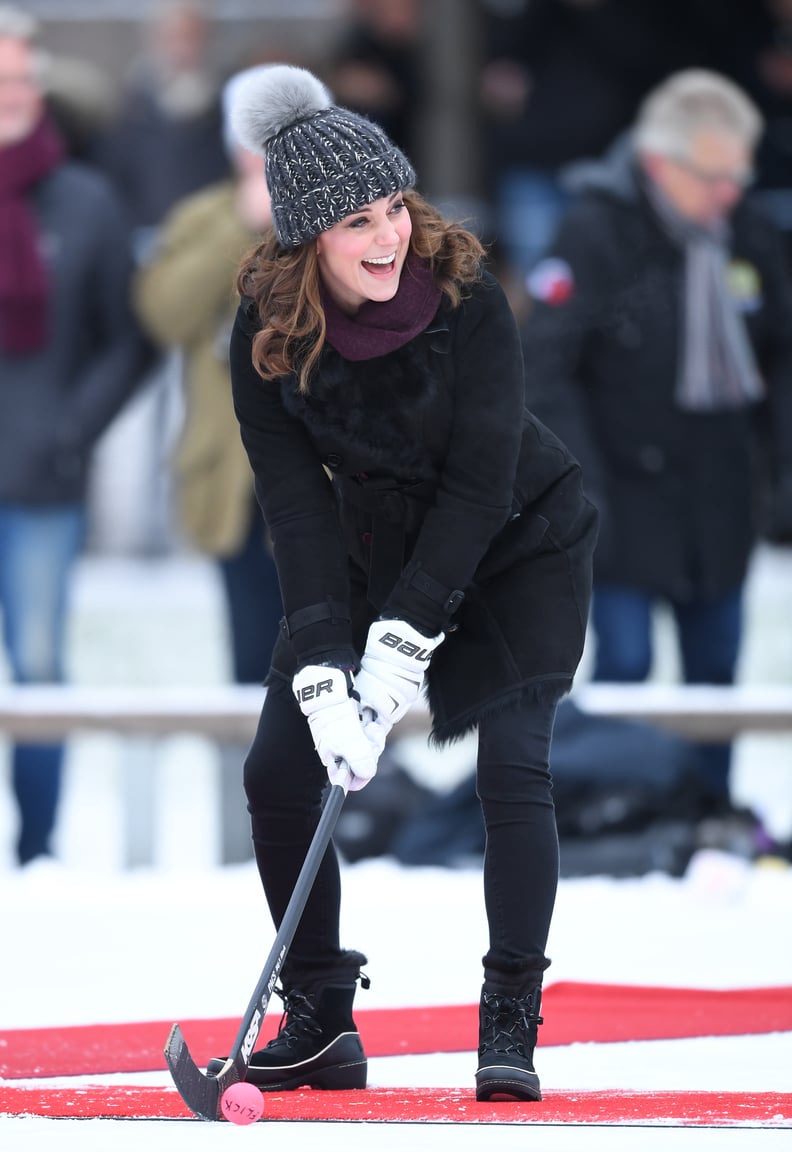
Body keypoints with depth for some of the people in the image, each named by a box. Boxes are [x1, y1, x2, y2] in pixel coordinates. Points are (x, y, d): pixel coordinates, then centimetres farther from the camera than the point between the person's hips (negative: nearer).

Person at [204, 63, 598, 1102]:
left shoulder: (465, 296, -27)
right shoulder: (268, 334, -19)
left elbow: (480, 483, -25)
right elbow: (298, 508, -18)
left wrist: (401, 647, -29)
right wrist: (322, 676, -28)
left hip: (517, 547, -3)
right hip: (374, 545, 4)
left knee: (512, 765, -19)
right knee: (278, 769, -4)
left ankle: (511, 1025, -9)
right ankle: (320, 1023, 9)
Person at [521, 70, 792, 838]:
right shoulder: (596, 233, -16)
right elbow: (545, 364, -16)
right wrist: (579, 481, -20)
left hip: (719, 499, 5)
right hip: (629, 493, -5)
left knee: (716, 668, 10)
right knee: (624, 665, -6)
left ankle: (712, 820, 22)